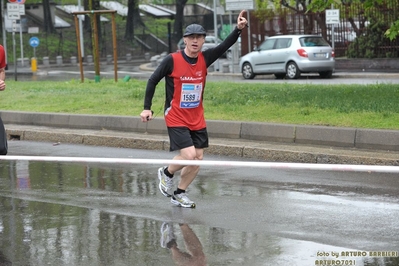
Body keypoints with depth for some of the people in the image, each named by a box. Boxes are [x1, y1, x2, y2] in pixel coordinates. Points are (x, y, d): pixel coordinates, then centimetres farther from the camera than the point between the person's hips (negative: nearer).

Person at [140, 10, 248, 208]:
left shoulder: (204, 58, -2)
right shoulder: (172, 60, -15)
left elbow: (225, 46, -13)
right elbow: (152, 81, -7)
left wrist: (238, 29, -29)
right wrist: (147, 108, -10)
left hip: (197, 120, 6)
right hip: (176, 119, -6)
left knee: (198, 158, 6)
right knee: (189, 155, -17)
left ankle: (179, 194, 23)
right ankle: (166, 173, 13)